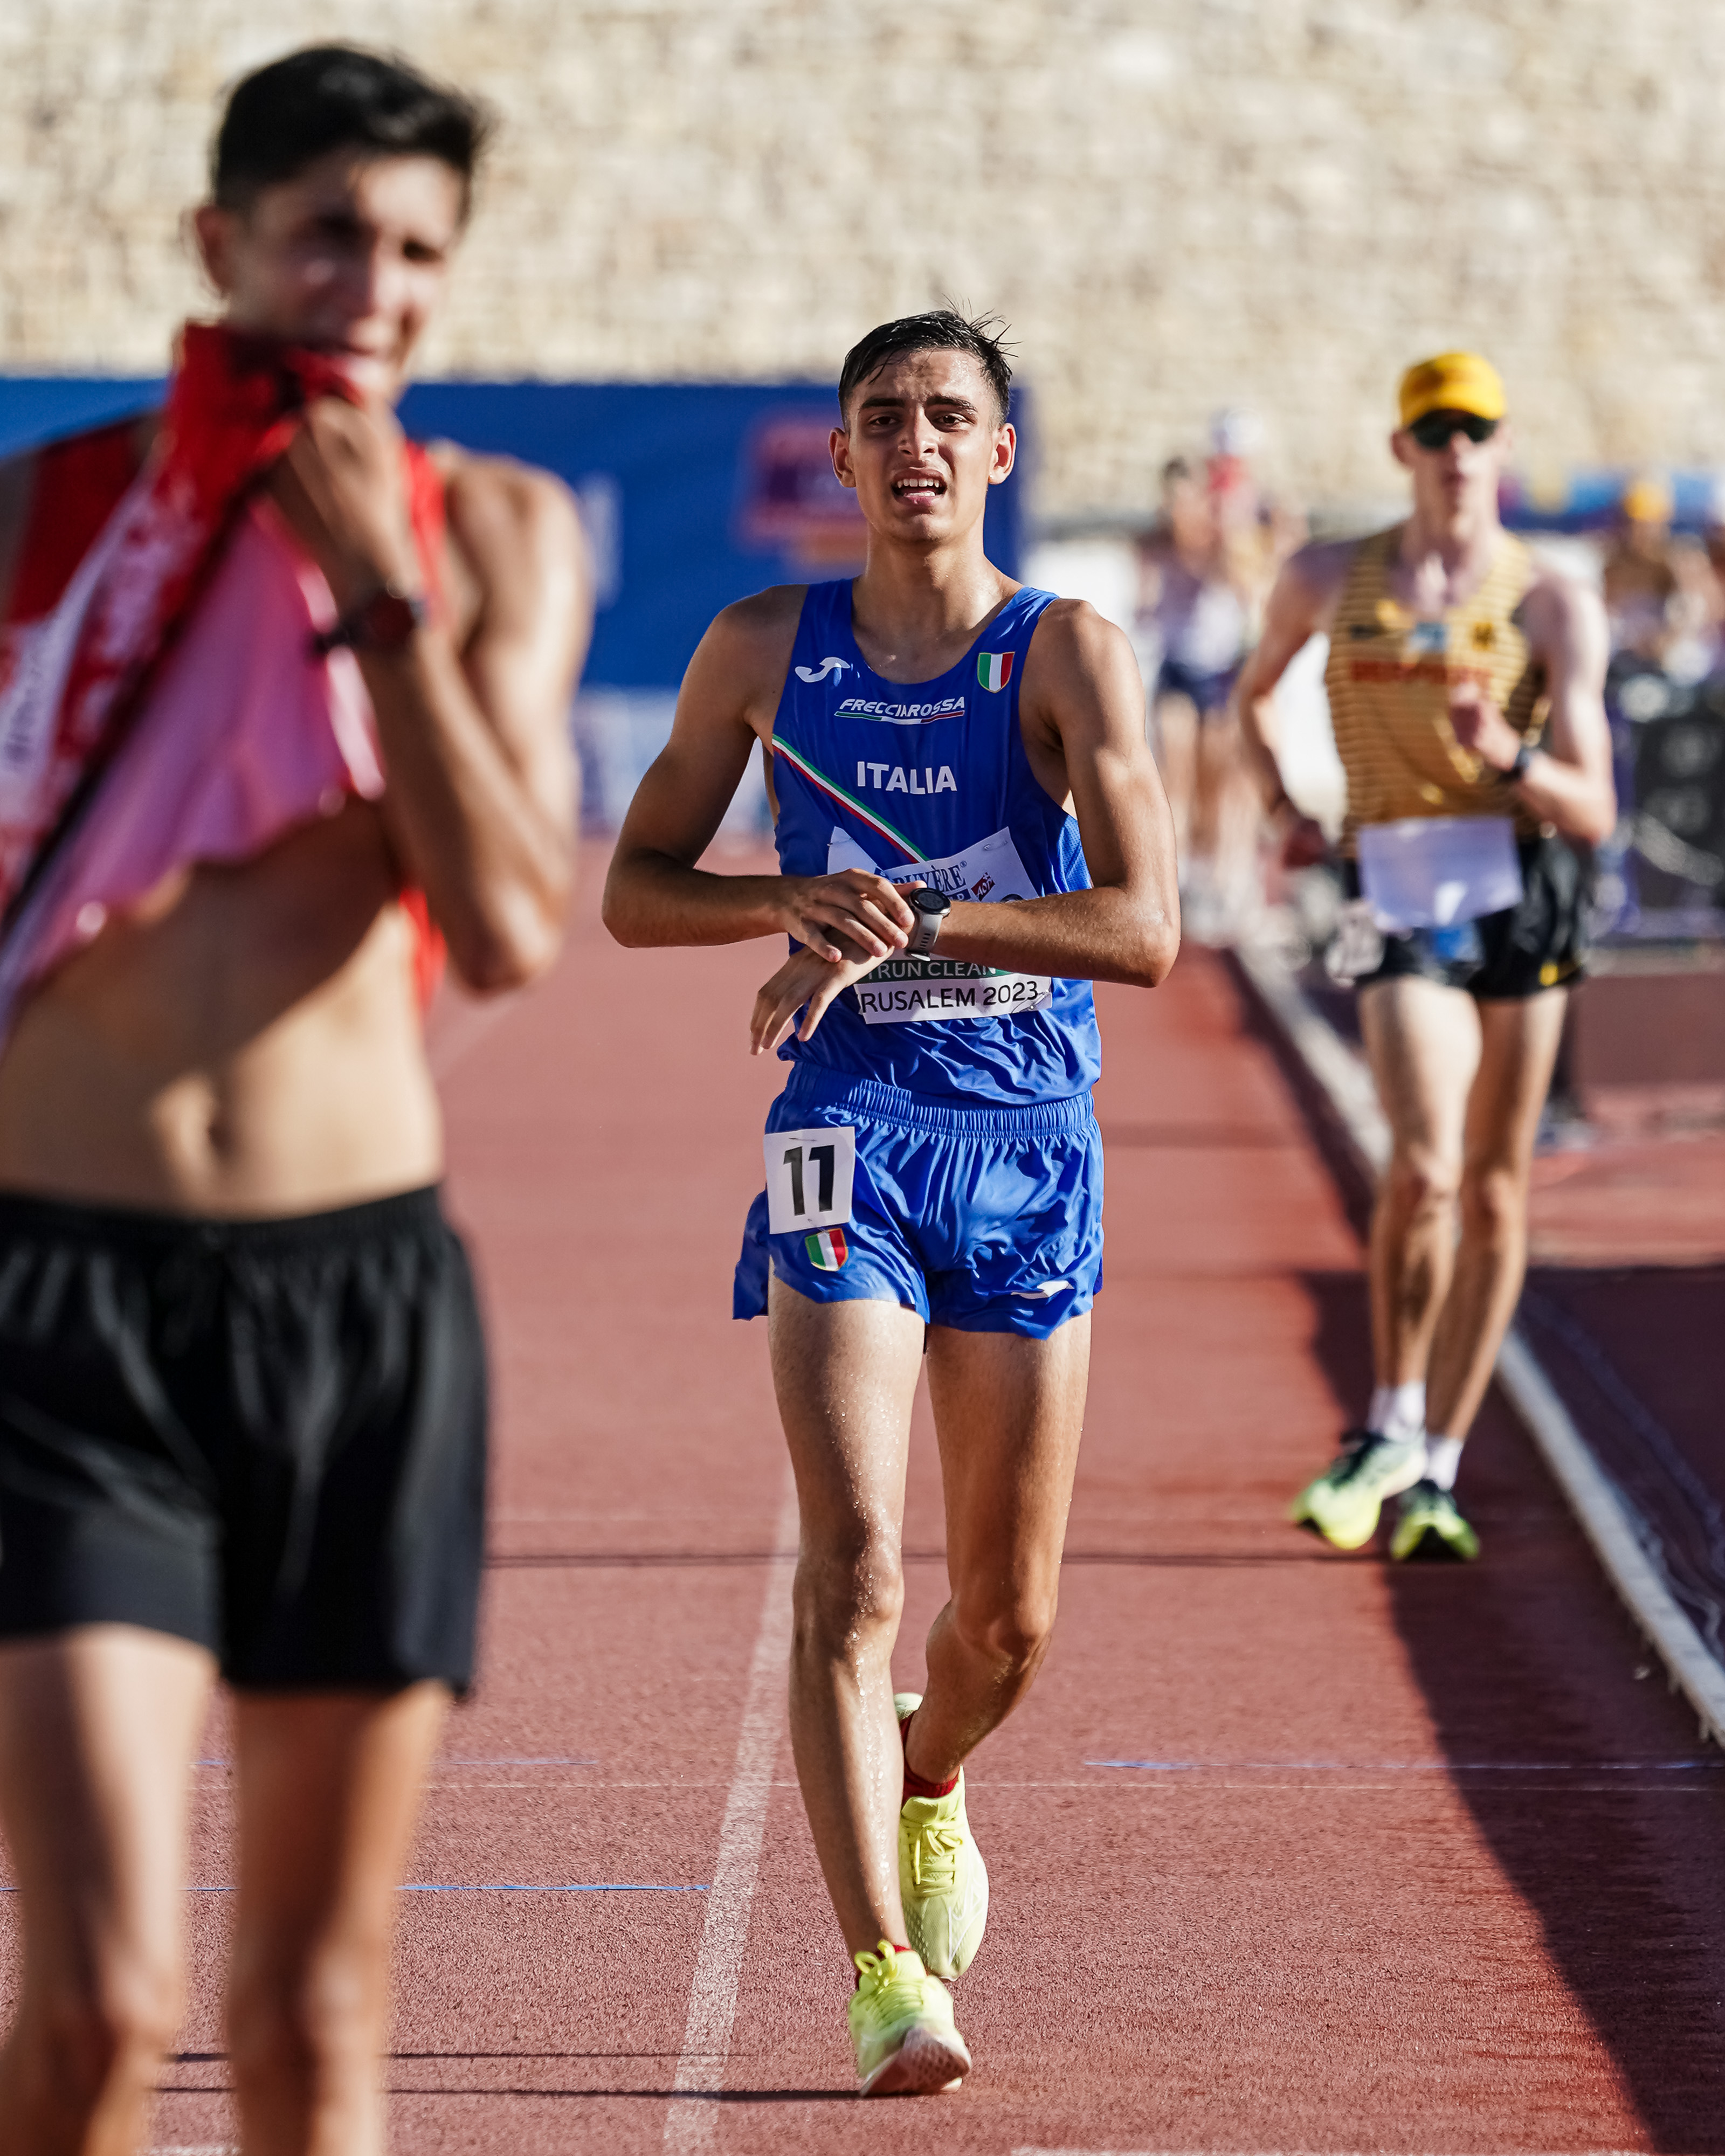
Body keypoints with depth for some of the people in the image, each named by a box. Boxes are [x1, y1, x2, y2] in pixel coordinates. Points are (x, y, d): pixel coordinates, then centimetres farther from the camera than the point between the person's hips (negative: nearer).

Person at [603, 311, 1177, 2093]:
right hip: (848, 1135, 0)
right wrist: (794, 901, -11)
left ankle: (926, 1778, 44)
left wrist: (904, 920, -23)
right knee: (852, 1569, -16)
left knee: (1008, 1616, 10)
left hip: (1032, 1142, 0)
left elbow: (1145, 929, -15)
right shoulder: (766, 649, 3)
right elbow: (633, 890, 8)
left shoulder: (1067, 656, -4)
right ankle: (887, 1976, -16)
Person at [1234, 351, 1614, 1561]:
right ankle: (1391, 1430, 1)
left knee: (1496, 1191, 4)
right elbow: (1256, 692, 29)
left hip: (1524, 888, 1)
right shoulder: (1330, 581, 8)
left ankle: (1436, 1474, 15)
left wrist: (1510, 754, -22)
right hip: (1399, 893, -1)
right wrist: (1283, 807, 13)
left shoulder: (1553, 605, 2)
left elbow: (1594, 812, -3)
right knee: (1425, 1167, -19)